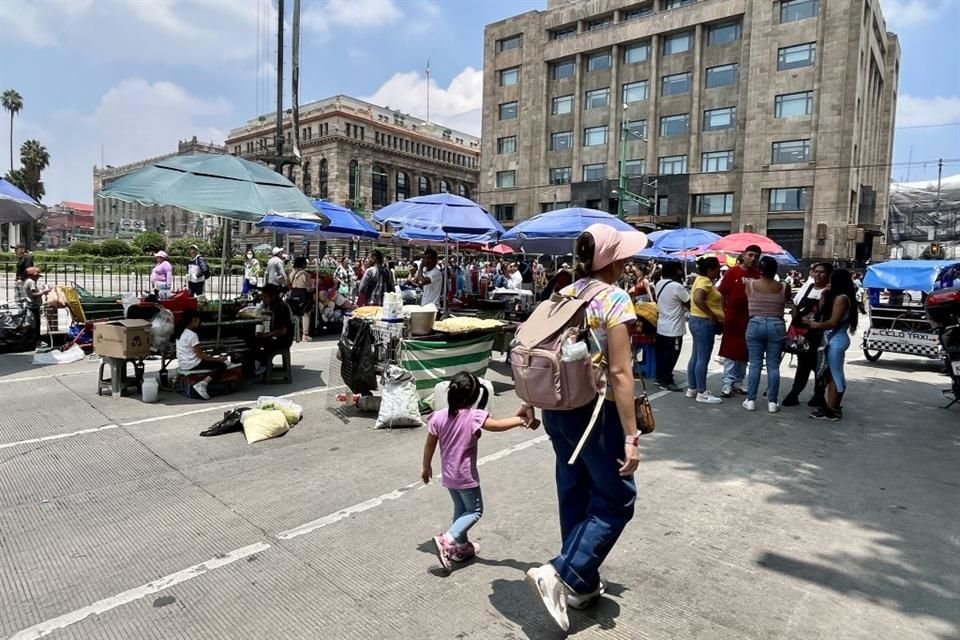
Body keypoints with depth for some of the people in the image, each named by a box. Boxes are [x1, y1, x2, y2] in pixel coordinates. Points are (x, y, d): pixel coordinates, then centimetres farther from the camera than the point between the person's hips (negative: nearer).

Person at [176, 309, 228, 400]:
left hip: (182, 364, 10)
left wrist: (204, 352, 14)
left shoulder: (182, 333, 12)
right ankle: (202, 384, -25)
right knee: (222, 365, -11)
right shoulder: (192, 335, -17)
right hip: (191, 364, -10)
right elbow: (200, 355, -19)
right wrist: (217, 359, -13)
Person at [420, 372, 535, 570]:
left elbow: (429, 445, 1)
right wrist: (520, 420, -13)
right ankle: (447, 540, -3)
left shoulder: (438, 417, -8)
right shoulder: (474, 416, -23)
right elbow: (498, 425, -25)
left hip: (448, 475, 6)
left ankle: (461, 547, 33)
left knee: (460, 509, 24)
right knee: (475, 511, 12)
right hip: (466, 476, -6)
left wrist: (426, 467, 14)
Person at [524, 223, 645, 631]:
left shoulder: (563, 296, 6)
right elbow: (619, 372, -20)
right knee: (616, 499, 9)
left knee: (575, 495, 18)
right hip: (595, 412, -7)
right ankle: (559, 574, 1)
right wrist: (631, 435, -17)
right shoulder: (615, 299, -15)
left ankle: (584, 583, 32)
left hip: (557, 408, 8)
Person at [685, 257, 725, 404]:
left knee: (696, 356, 13)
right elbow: (698, 299, -33)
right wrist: (712, 315, -26)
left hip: (698, 321, 11)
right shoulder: (705, 281, -16)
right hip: (704, 322, -11)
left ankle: (692, 389, 20)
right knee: (703, 358, -6)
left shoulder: (702, 280, 15)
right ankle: (702, 393, -2)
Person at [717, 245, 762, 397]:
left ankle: (738, 381, 22)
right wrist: (723, 312, -7)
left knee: (744, 352, 11)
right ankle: (728, 383, 6)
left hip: (749, 319, 3)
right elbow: (722, 293, -3)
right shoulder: (733, 272, -4)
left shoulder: (758, 275, 3)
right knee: (730, 351, 2)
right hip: (732, 317, -3)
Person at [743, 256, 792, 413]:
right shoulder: (784, 287, -2)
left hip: (755, 325, 0)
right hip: (776, 326, 0)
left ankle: (751, 400, 6)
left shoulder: (749, 284, -3)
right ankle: (772, 402, 7)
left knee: (754, 364, 5)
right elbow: (789, 301, 17)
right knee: (773, 365, 4)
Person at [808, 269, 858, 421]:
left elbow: (833, 322, -19)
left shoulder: (841, 298, -15)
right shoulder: (836, 297, 15)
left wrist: (816, 325, -6)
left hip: (836, 340, -10)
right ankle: (831, 407, 21)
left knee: (835, 375, -5)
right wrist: (824, 297, 5)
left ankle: (833, 410, 0)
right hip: (833, 339, 10)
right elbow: (821, 312, 8)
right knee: (831, 374, 14)